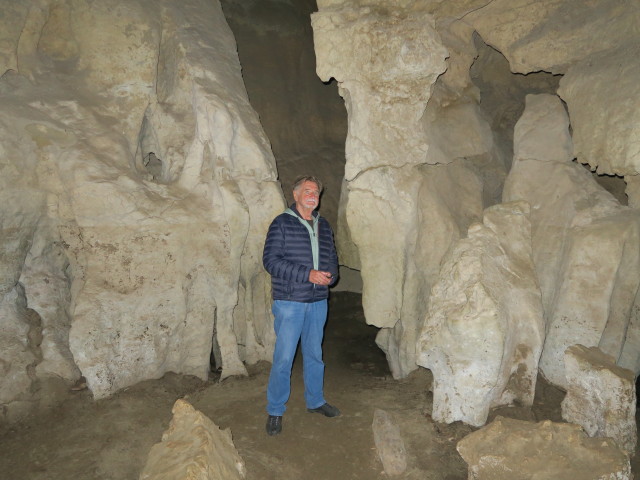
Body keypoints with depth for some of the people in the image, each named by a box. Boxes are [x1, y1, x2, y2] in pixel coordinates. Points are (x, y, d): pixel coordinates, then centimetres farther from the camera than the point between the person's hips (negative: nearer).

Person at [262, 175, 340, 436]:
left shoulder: (323, 226, 12)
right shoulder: (282, 223, -6)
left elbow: (332, 256, 19)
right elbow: (271, 259, -14)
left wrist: (331, 275, -5)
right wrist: (308, 275, -20)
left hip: (318, 301, 6)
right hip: (289, 301, -5)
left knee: (314, 354, 17)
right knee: (283, 358, -1)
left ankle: (315, 400, 34)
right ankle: (275, 411, 15)